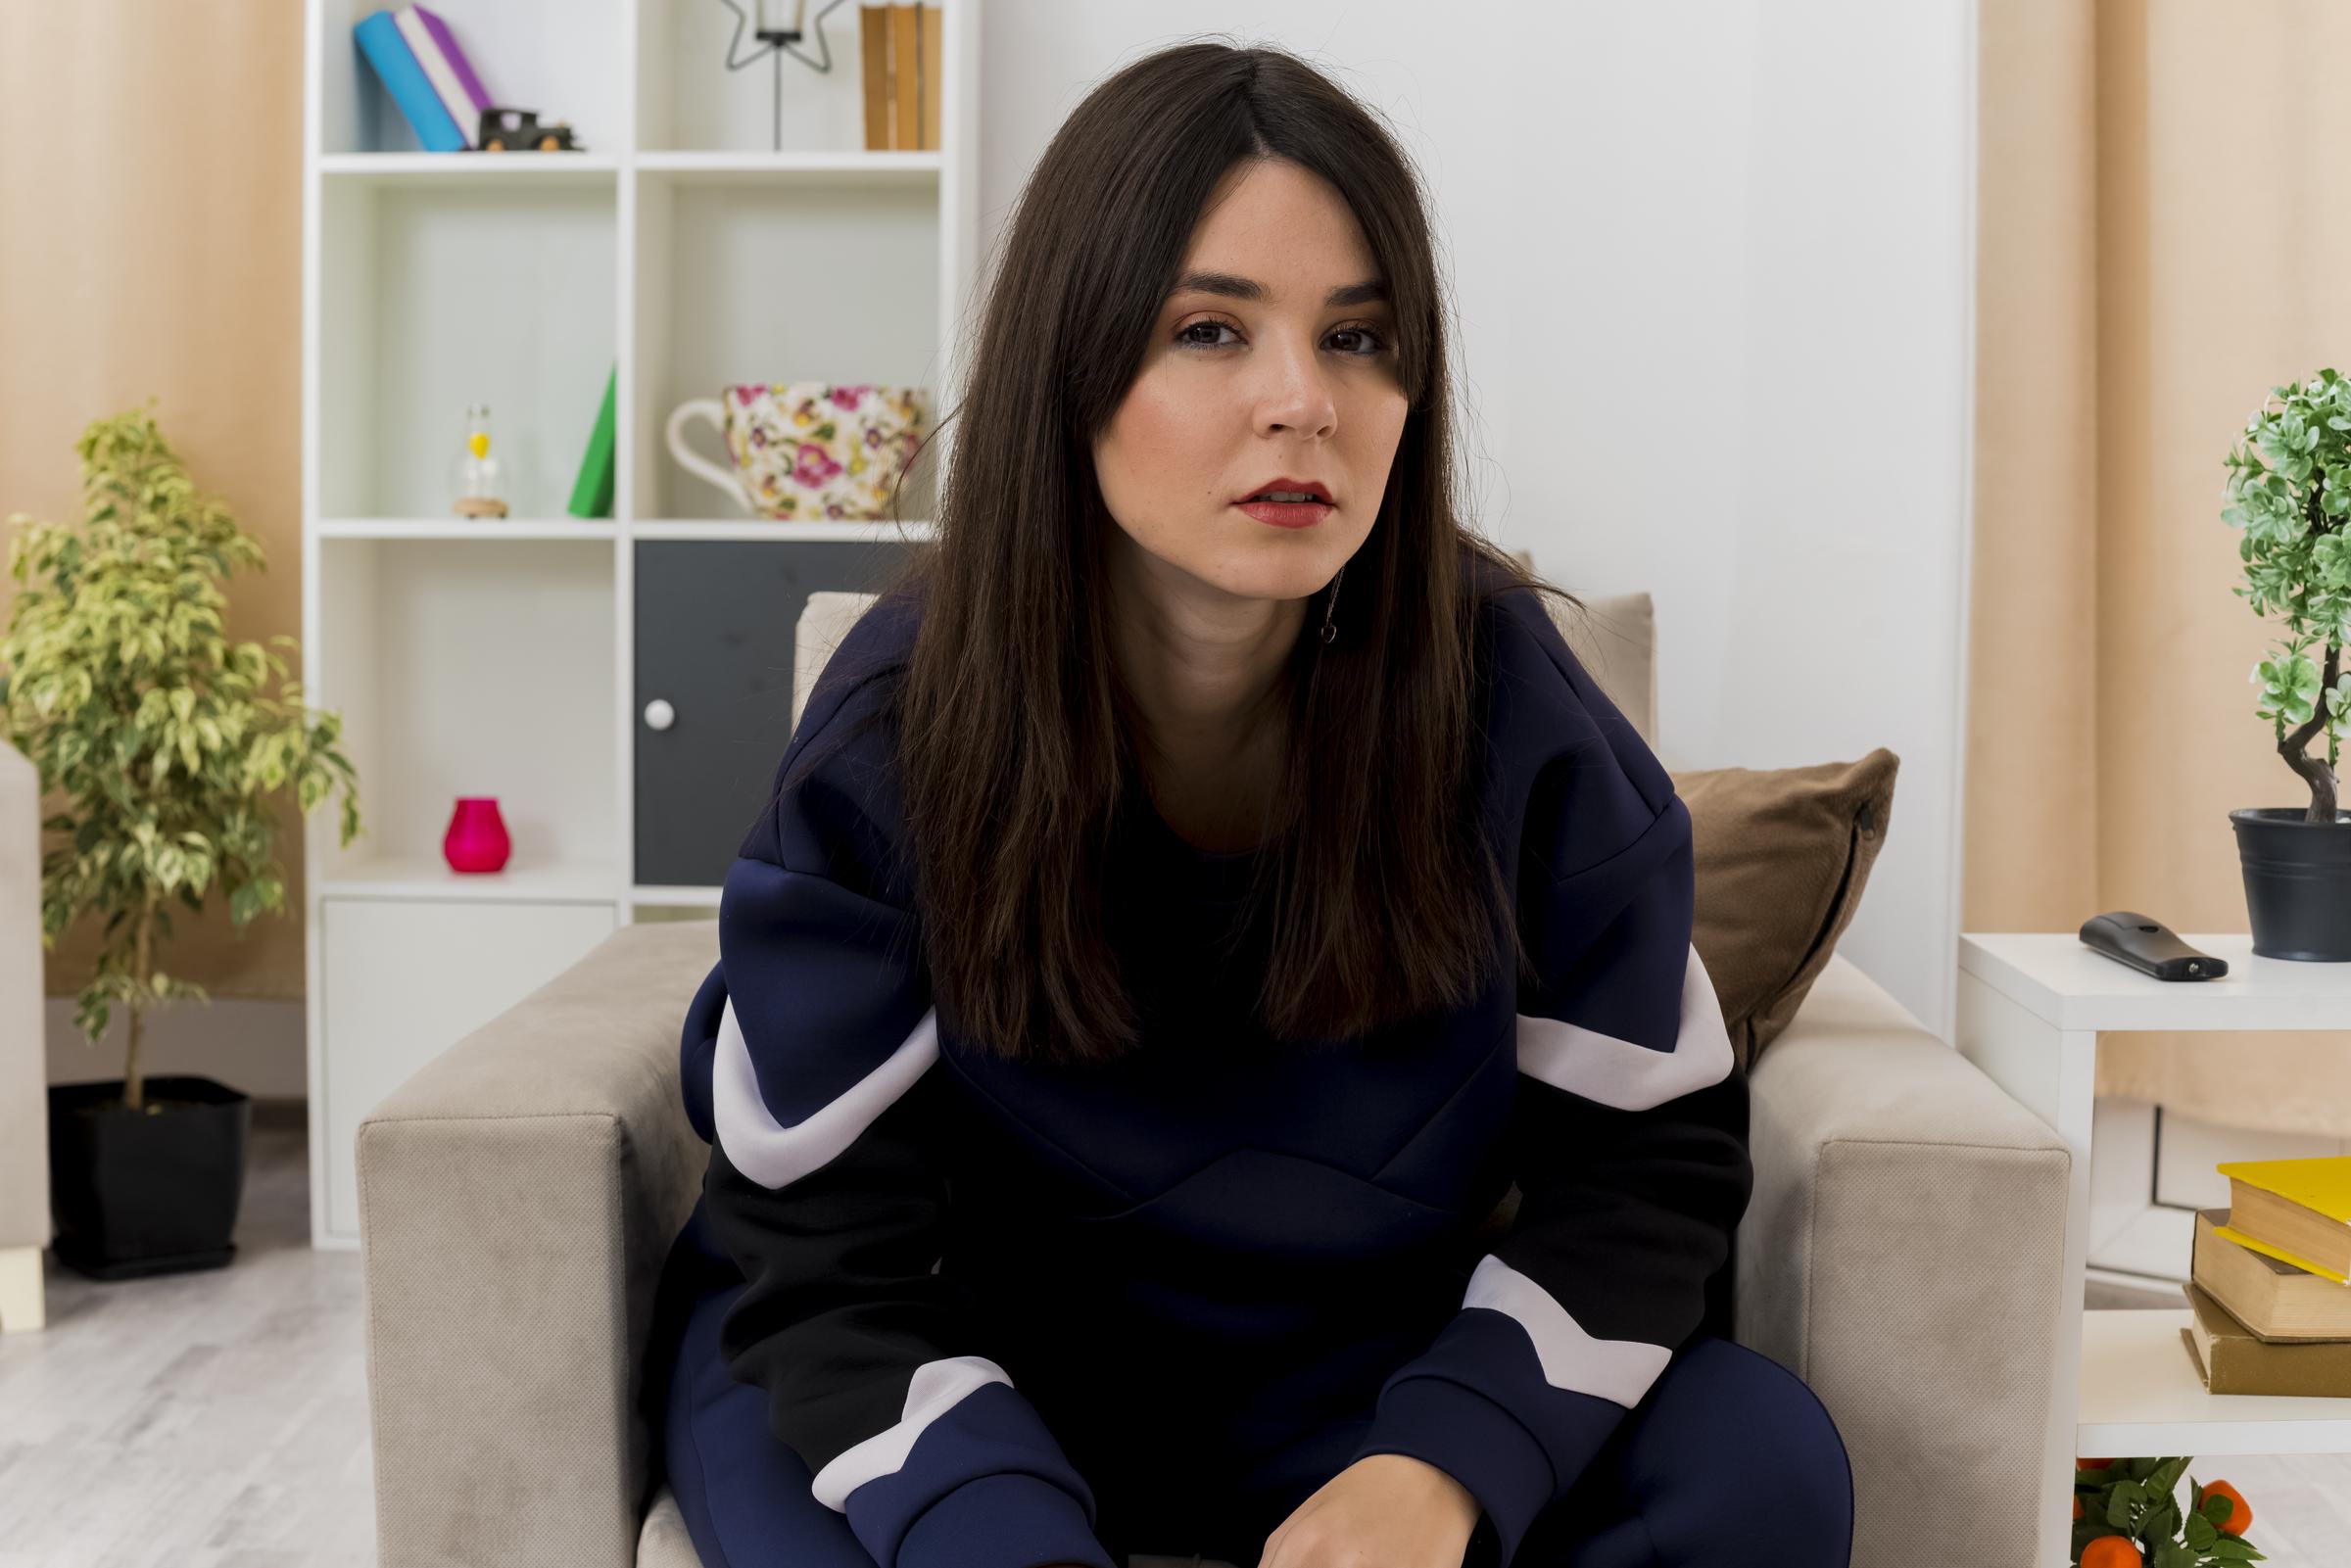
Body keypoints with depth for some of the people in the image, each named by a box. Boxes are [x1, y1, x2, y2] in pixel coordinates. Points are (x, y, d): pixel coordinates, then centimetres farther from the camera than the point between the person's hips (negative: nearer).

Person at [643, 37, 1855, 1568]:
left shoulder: (1500, 689, -16)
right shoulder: (905, 724, -18)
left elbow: (1651, 1153, -9)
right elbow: (826, 1258, -18)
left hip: (1367, 1371, 2)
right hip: (981, 1365, -1)